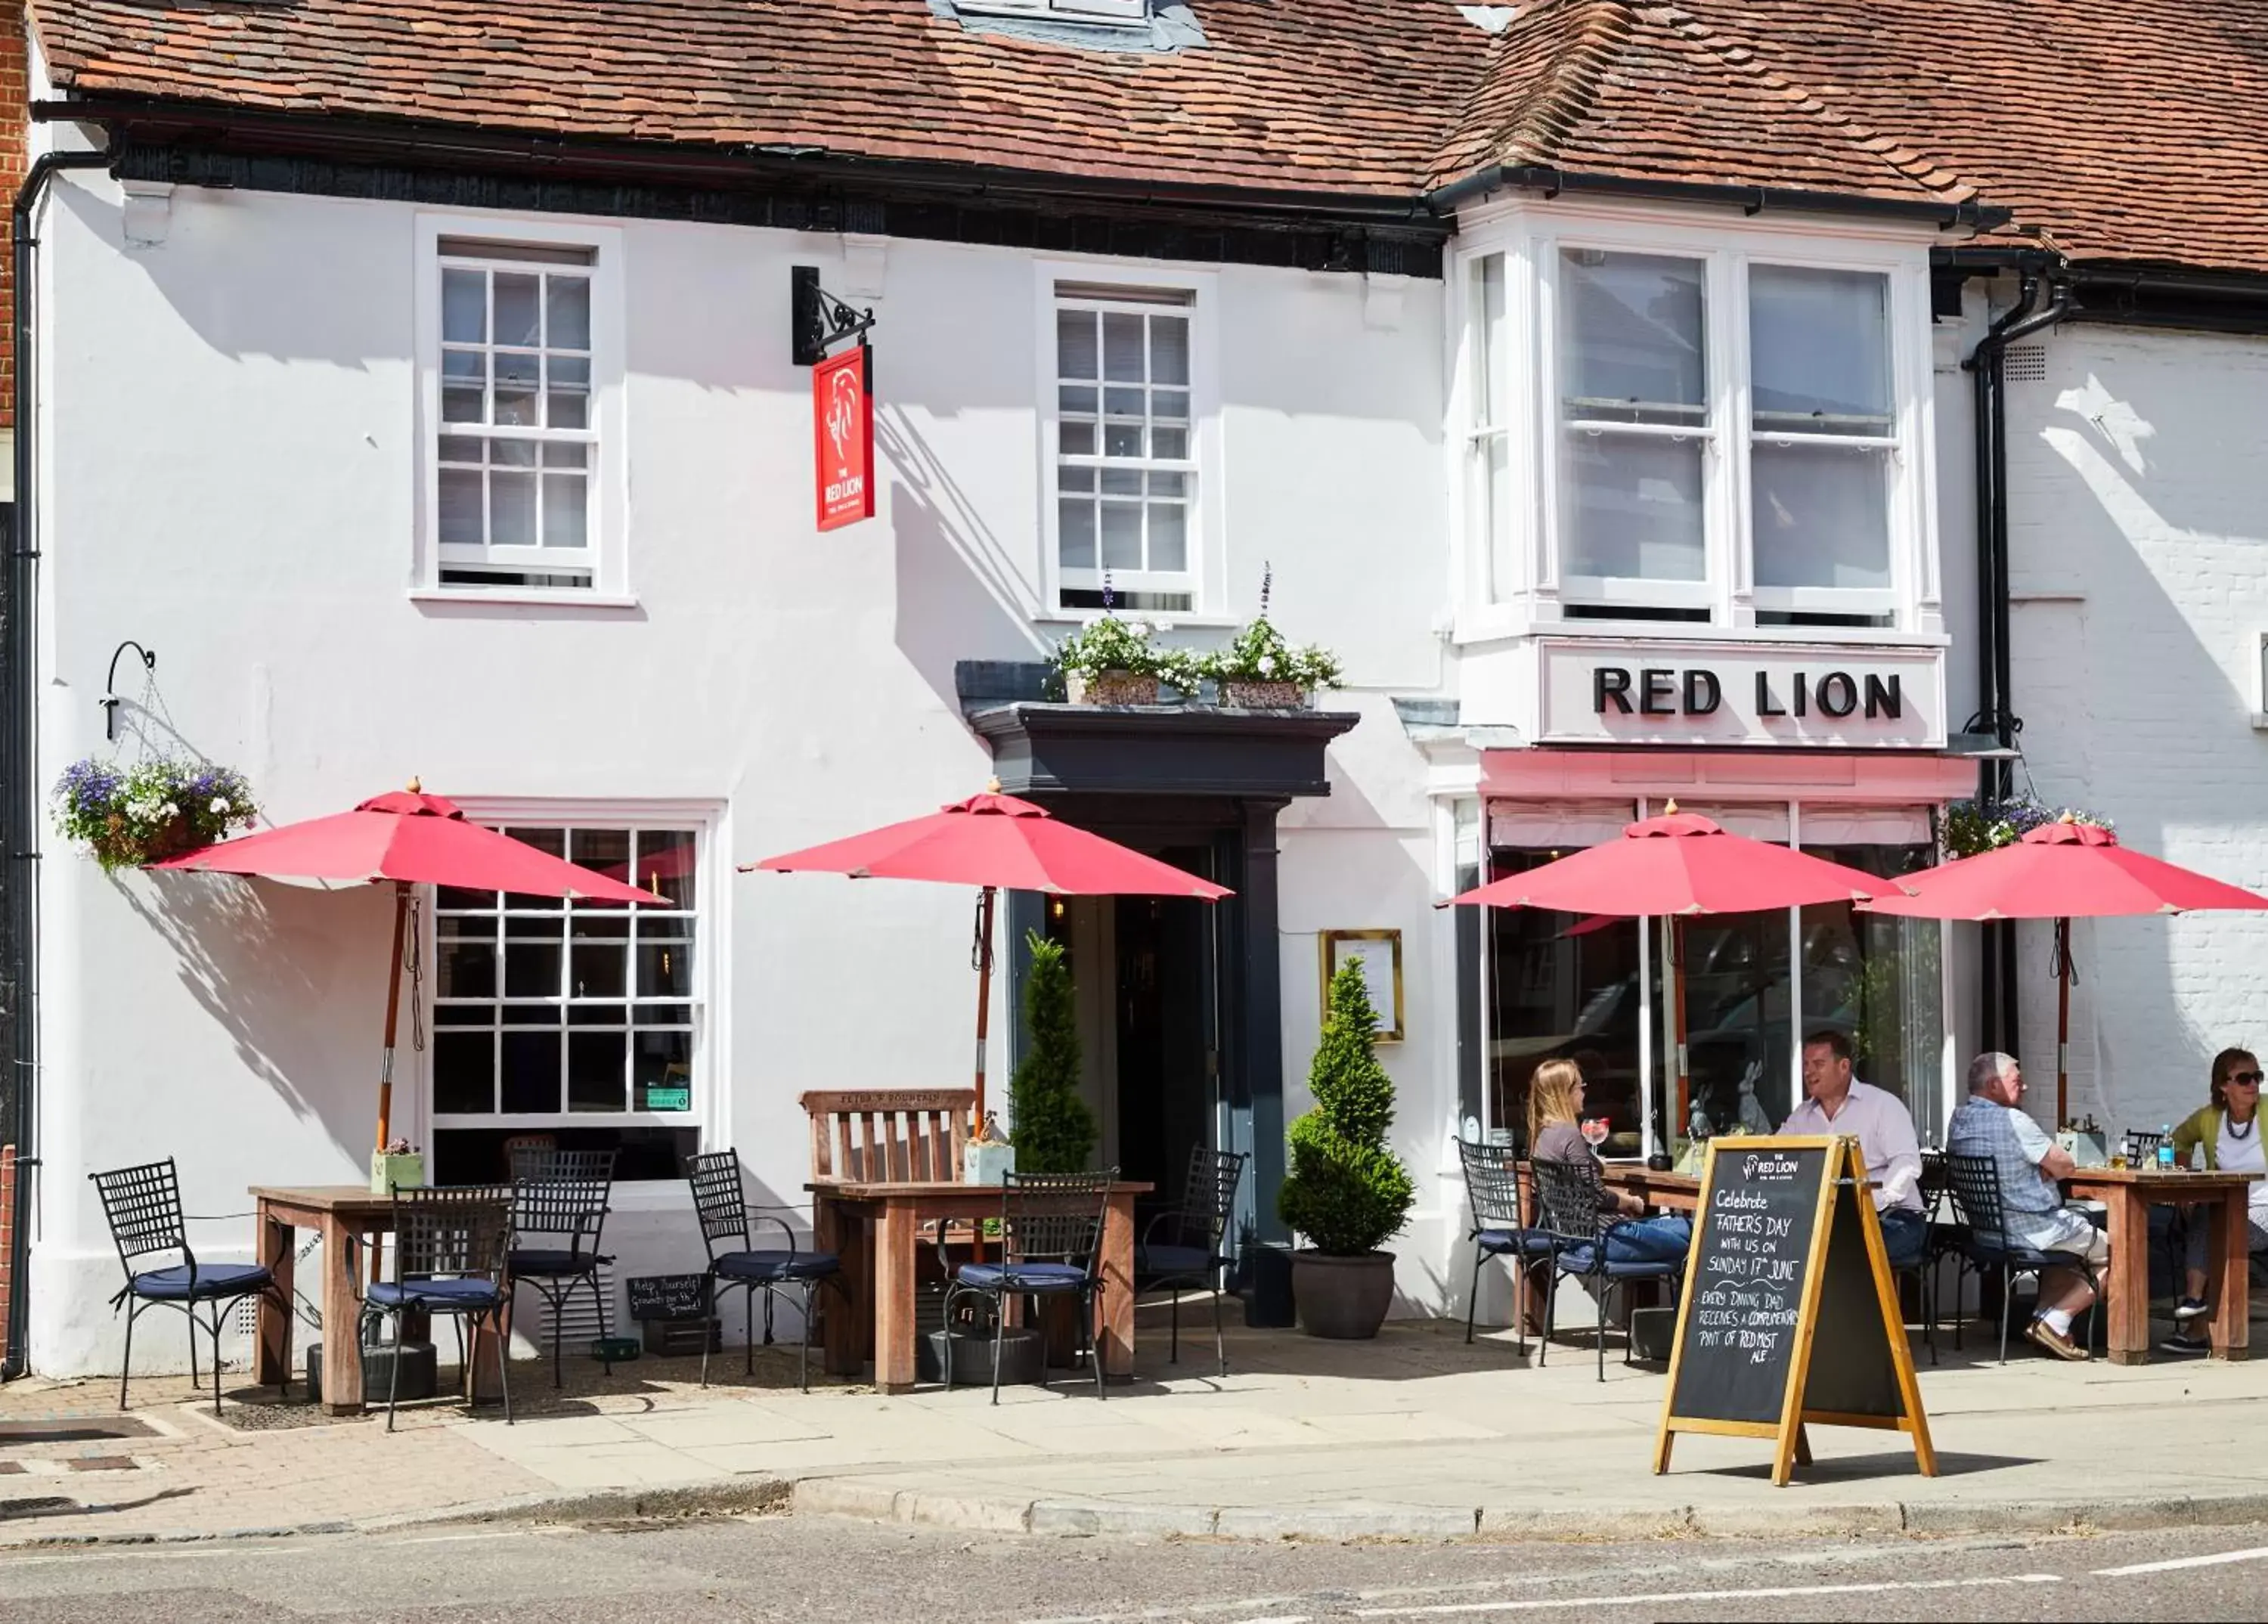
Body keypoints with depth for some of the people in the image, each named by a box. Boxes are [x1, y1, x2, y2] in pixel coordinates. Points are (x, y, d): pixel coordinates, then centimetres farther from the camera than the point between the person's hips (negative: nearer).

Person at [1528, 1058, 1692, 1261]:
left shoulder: (1544, 1134, 11)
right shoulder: (1569, 1134, -18)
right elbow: (1598, 1197, -17)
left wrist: (1622, 1198, 9)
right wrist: (1630, 1202, 1)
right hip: (1596, 1235, -10)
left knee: (1686, 1228, 13)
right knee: (1685, 1243, -3)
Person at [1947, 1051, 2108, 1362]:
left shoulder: (1958, 1120, 5)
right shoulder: (2012, 1121, -20)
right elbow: (2065, 1166, -13)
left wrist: (2033, 1172, 7)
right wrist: (2043, 1172, 5)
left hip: (1985, 1230, 9)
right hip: (2030, 1229, -9)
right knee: (2111, 1251, 9)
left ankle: (2043, 1318, 17)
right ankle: (2055, 1322, 1)